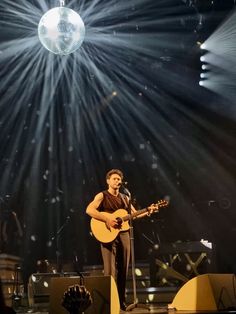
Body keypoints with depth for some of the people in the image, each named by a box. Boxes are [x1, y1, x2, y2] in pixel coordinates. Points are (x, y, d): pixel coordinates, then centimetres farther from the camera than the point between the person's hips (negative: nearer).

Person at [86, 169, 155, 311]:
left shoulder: (125, 198, 17)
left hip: (124, 235, 6)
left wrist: (147, 212, 2)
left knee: (123, 270, 6)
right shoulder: (102, 196, -1)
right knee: (110, 271, -8)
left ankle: (121, 302, 15)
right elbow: (89, 210, -16)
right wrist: (107, 219, -24)